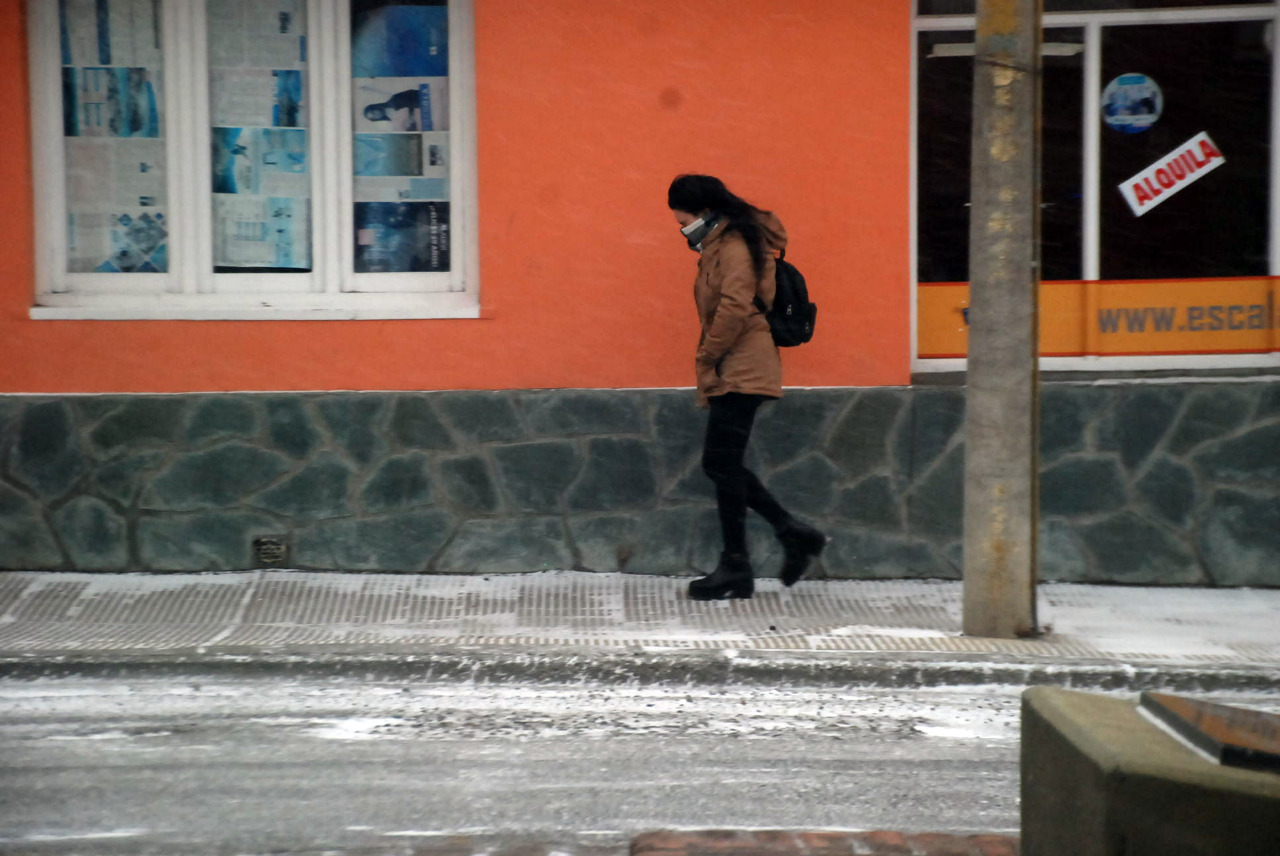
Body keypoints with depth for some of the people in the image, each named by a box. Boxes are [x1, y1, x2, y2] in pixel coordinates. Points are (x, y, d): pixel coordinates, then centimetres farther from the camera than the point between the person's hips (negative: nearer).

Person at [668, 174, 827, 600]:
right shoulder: (720, 246, 20)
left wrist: (706, 357, -13)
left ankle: (736, 569, -1)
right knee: (721, 465, 9)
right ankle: (793, 532, 12)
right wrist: (709, 362, 10)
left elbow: (735, 308, -22)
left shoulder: (734, 246, -11)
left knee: (723, 465, -7)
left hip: (740, 371, -10)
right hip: (732, 372, 10)